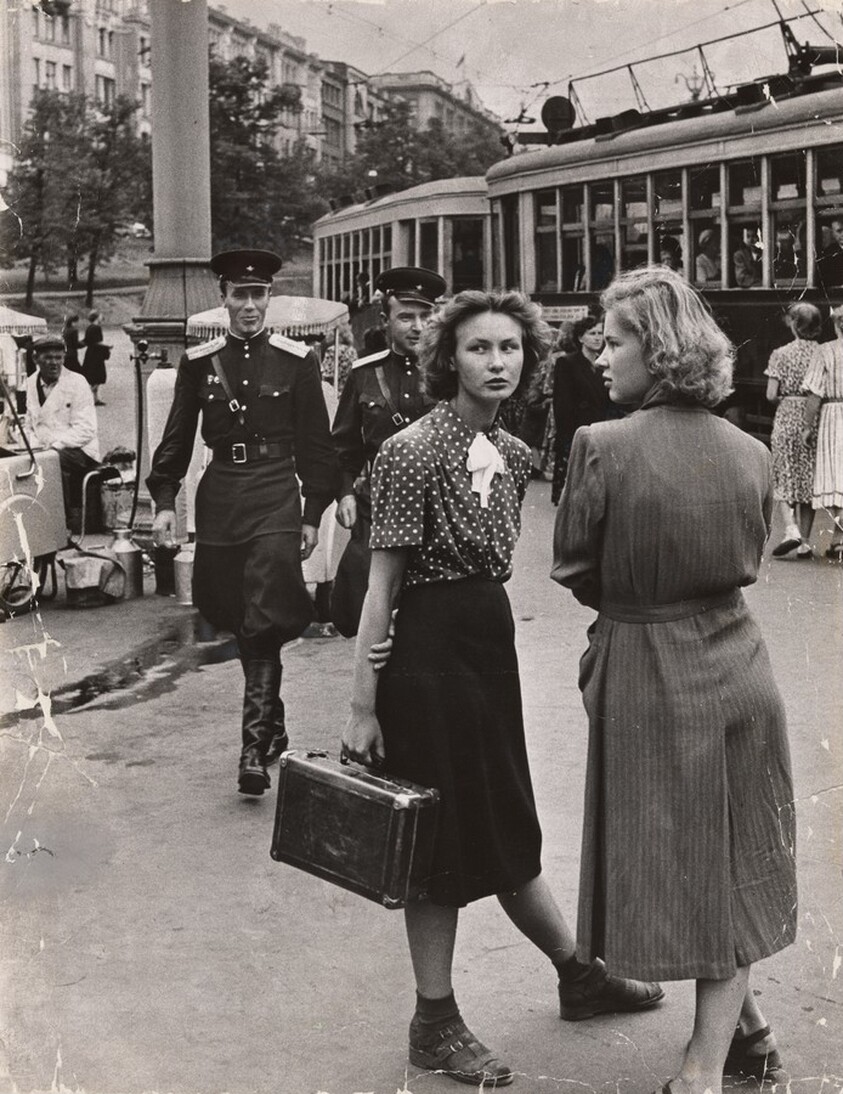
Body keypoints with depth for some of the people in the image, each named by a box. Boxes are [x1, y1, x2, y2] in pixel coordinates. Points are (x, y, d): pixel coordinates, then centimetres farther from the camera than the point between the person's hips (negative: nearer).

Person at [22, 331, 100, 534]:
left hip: (80, 452, -5)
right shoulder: (31, 383, 11)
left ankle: (73, 524, -21)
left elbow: (85, 430, -12)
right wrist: (34, 446, -7)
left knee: (57, 461, -35)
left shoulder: (77, 383, -5)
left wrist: (53, 445, -20)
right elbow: (29, 424, 14)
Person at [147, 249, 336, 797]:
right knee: (240, 621, 10)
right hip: (220, 500, 3)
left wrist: (314, 513, 0)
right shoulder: (199, 362, 7)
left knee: (264, 623, -12)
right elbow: (177, 437, 9)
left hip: (276, 497, -3)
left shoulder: (297, 360, 0)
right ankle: (274, 729, 28)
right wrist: (164, 500, -2)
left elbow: (315, 443, 2)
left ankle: (256, 748, -13)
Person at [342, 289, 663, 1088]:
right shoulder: (412, 451, -14)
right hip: (429, 645, -6)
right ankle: (434, 1025, 20)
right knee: (443, 840, 4)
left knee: (505, 830, 19)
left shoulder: (514, 454, 7)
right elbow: (382, 583, -15)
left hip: (493, 640, 6)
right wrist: (362, 706, -16)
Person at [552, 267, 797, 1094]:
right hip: (738, 670, 5)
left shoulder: (603, 446, -17)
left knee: (667, 865, 11)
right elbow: (747, 561, 10)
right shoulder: (750, 452, -1)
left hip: (647, 678, -5)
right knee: (733, 870, 16)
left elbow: (576, 570, -6)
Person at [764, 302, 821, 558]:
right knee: (809, 478, 10)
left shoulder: (781, 354, -6)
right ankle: (804, 542, 10)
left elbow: (771, 395, -8)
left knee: (784, 477, 9)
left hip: (787, 419, -2)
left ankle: (791, 528, -13)